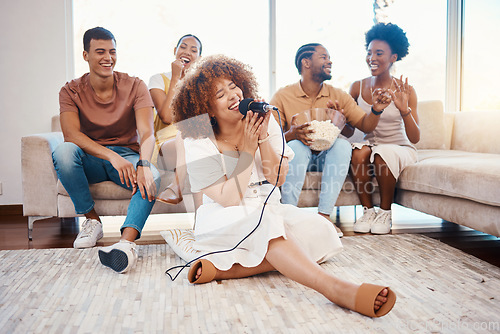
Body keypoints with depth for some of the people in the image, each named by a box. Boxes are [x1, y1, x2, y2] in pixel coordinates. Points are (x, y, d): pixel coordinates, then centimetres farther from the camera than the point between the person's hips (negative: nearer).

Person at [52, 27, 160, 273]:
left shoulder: (135, 86, -4)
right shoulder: (71, 91, -2)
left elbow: (147, 133, -18)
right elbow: (71, 134, -20)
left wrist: (143, 165, -41)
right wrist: (112, 156, -37)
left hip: (128, 156, -1)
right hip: (89, 160, 1)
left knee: (152, 177, -33)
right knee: (63, 152, -32)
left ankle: (126, 242, -51)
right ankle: (92, 220, -14)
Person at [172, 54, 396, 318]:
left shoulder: (266, 122, 0)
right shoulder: (198, 144, -9)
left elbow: (278, 178, -5)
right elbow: (228, 199, -14)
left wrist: (264, 138, -18)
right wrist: (248, 149, -20)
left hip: (269, 209, 4)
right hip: (224, 219, -4)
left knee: (317, 229, -23)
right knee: (265, 225, -37)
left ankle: (220, 267, -30)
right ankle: (335, 288, -46)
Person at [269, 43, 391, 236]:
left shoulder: (338, 96, 3)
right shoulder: (283, 96, -5)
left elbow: (365, 126, 1)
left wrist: (376, 110, -20)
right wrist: (292, 134, -32)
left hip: (327, 156, 3)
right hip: (297, 157, -2)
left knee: (342, 144, -28)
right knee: (296, 146, -34)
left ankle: (324, 215, -29)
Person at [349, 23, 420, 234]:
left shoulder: (405, 91, -8)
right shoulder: (358, 87, 1)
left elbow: (415, 138, -13)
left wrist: (403, 109, -28)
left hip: (400, 149, -2)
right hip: (370, 145, 2)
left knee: (382, 154, -33)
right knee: (359, 152, -30)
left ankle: (385, 212, -11)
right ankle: (367, 211, -14)